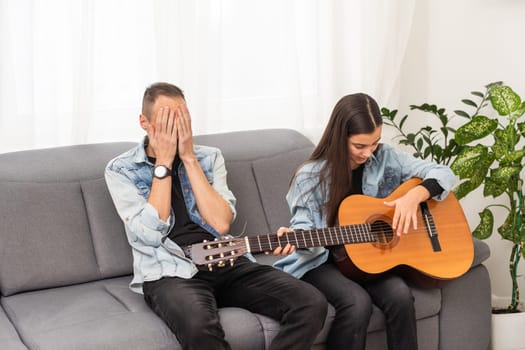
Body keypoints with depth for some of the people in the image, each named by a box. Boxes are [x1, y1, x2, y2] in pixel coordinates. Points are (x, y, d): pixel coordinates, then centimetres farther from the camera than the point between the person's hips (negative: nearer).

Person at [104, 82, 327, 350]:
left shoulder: (209, 157, 11)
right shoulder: (121, 170, 4)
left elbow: (221, 223, -5)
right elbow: (150, 234, -10)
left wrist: (189, 158, -7)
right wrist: (164, 162, -8)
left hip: (224, 264, 4)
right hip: (169, 273, -3)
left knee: (312, 304, -18)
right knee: (199, 327, -40)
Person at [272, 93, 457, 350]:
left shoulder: (385, 159, -3)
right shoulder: (310, 176, -11)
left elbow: (443, 174, -1)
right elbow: (305, 225, -11)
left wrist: (414, 196, -20)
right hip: (323, 261, -3)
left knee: (400, 295, -25)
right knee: (357, 302, -31)